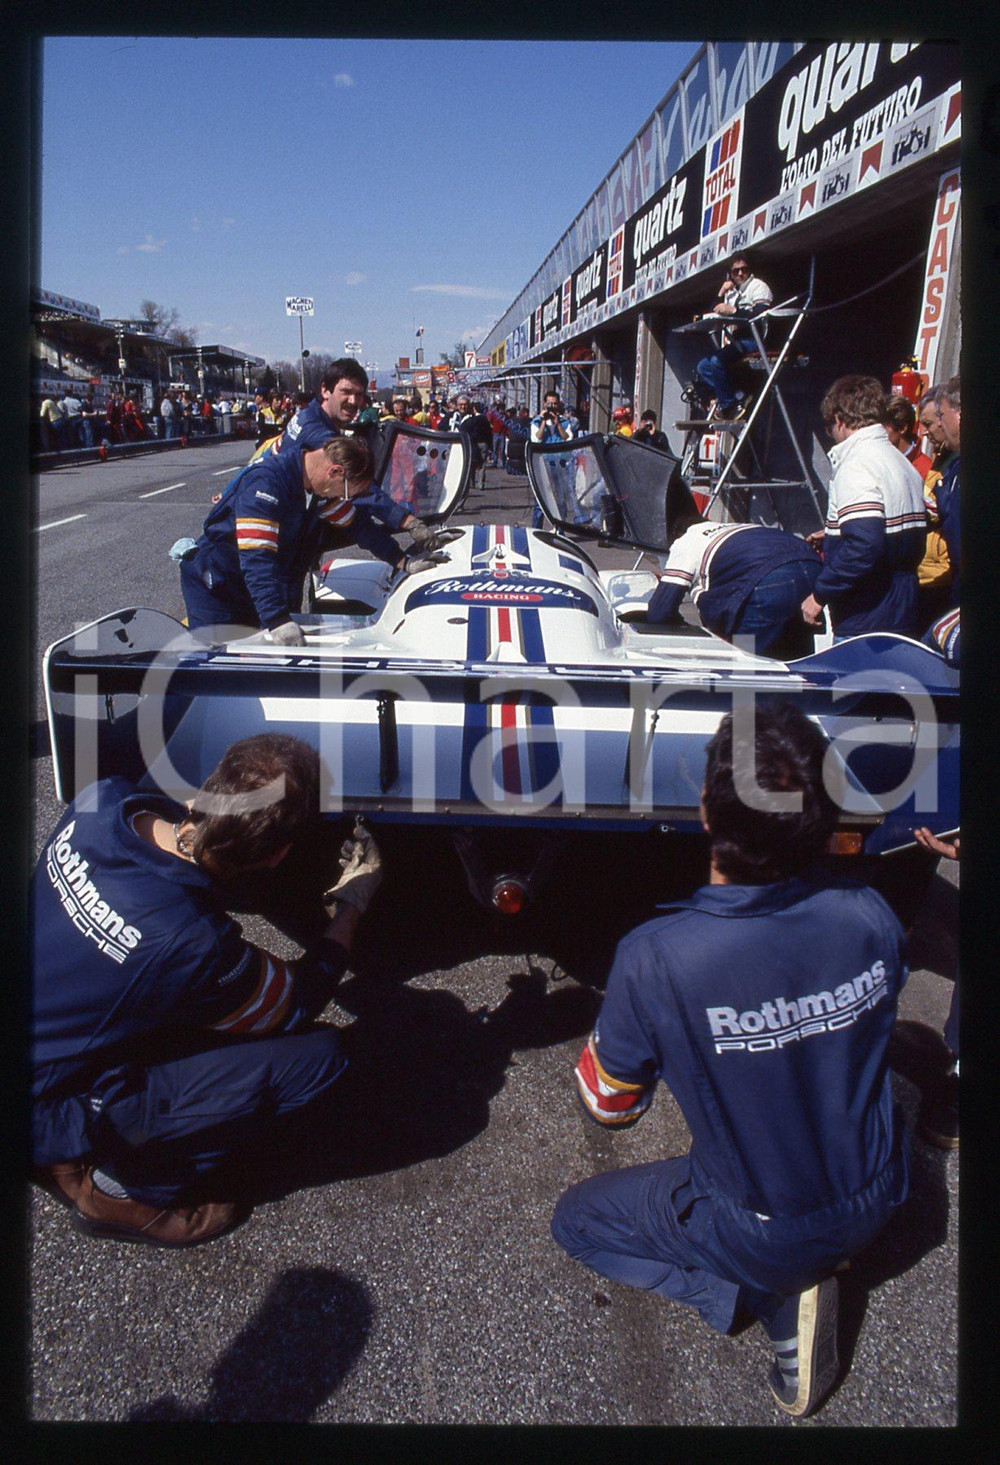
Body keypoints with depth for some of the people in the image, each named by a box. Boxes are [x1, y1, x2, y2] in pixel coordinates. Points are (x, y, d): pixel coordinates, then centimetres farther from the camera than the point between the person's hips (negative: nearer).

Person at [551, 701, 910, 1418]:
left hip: (756, 1234, -4)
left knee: (577, 1219, 20)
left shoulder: (655, 959, -32)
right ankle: (805, 1272, 12)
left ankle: (772, 1297, 3)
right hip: (875, 1206, 5)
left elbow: (610, 1104, -12)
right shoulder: (870, 917, -20)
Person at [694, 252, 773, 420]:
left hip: (751, 341, -9)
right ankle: (736, 397, -14)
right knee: (702, 367, -4)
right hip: (735, 342, 9)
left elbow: (761, 314, -18)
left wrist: (733, 310, -27)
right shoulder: (731, 293, 23)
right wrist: (721, 293, 7)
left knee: (716, 361, -30)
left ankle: (729, 405, -21)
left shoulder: (758, 286, -1)